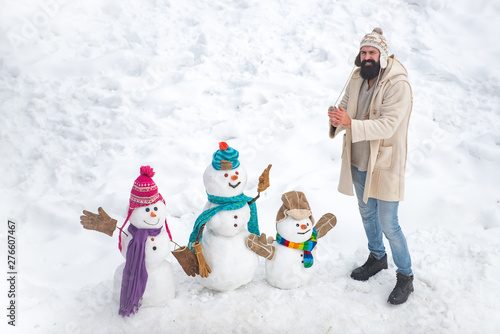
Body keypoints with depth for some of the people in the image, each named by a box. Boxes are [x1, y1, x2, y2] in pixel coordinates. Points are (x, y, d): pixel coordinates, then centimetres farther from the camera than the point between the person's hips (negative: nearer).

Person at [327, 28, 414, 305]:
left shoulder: (398, 85, -20)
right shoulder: (357, 79, 2)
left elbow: (387, 124, -29)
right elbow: (345, 105, 4)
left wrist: (351, 124, -41)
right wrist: (337, 118, -21)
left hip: (385, 165, -7)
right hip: (358, 162, 7)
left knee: (388, 224, 1)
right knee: (367, 215, 23)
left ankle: (405, 275, 23)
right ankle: (377, 257, 47)